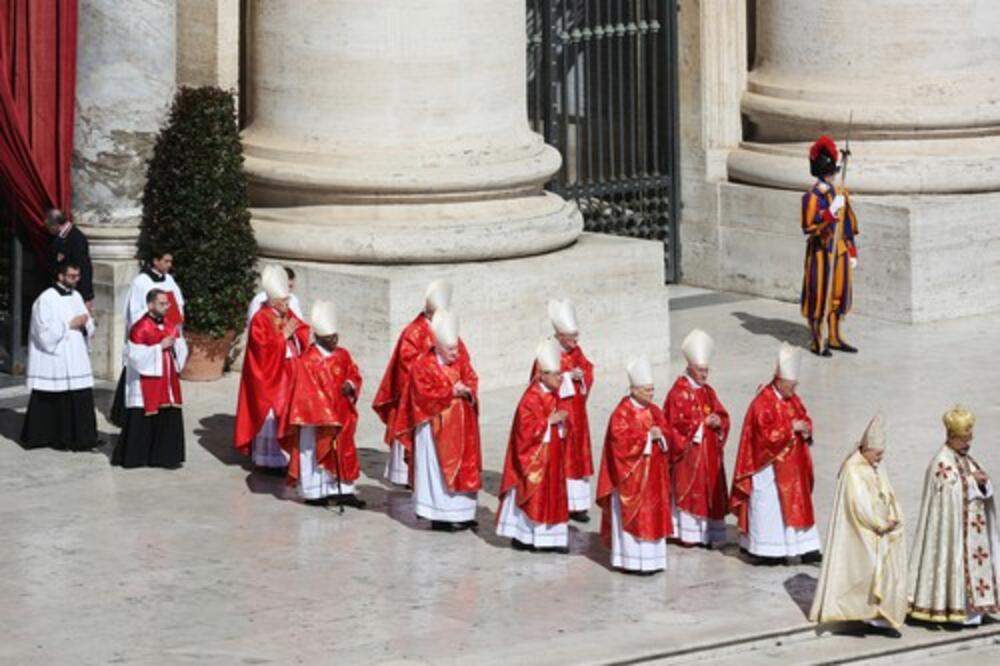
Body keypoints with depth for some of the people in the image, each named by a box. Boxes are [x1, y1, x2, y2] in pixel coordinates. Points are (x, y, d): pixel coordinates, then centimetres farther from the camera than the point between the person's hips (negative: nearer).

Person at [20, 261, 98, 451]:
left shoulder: (76, 297, 12)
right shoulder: (46, 299, -9)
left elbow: (89, 326, 16)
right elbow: (45, 331, -14)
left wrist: (85, 323, -6)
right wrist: (69, 325, -13)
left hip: (76, 358, 6)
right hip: (54, 360, -6)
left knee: (81, 399, -1)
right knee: (49, 402, -3)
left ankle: (81, 437, 2)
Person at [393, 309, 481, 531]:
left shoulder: (460, 360, 6)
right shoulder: (423, 365, -11)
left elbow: (471, 379, 7)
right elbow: (425, 394, -16)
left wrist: (467, 390, -15)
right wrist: (451, 392, -18)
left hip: (459, 424, 6)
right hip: (435, 425, -6)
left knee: (463, 467, 7)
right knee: (438, 468, -5)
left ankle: (461, 513, 14)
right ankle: (439, 516, -3)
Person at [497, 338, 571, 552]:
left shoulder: (554, 397, 8)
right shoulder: (531, 399, -18)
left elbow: (565, 427, 16)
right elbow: (526, 429, -23)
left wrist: (563, 420, -7)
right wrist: (549, 421, -22)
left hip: (552, 456, 8)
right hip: (534, 458, -8)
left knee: (553, 495, 8)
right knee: (531, 495, -2)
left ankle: (549, 537, 13)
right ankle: (522, 536, 7)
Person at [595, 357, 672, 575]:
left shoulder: (654, 411, 9)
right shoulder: (622, 413, -12)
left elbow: (665, 432, 11)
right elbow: (621, 440, -21)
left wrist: (660, 435, -12)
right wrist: (647, 436, -18)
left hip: (652, 474, 7)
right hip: (630, 475, -7)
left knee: (653, 514, 8)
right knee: (632, 516, -5)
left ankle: (650, 558, 14)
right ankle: (631, 561, -2)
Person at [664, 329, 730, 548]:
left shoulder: (708, 392, 11)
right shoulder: (679, 392, -10)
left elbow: (723, 416, 12)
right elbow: (675, 423, -16)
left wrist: (718, 422, -11)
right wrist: (700, 423, -21)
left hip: (709, 452, 7)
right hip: (688, 451, -7)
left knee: (709, 491, 6)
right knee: (688, 490, -4)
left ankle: (706, 533, 11)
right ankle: (687, 533, 2)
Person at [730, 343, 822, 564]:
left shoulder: (792, 399, 7)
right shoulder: (763, 403, -18)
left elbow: (803, 417, 17)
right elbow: (766, 434, -24)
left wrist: (805, 429, -6)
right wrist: (791, 428, -22)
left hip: (791, 466, 8)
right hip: (768, 465, -8)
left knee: (797, 503, 8)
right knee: (768, 505, -3)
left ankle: (805, 548, 9)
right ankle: (765, 551, 4)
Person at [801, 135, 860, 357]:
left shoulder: (840, 194, 7)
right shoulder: (812, 197, -15)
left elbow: (849, 224, 14)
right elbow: (809, 229, -20)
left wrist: (852, 252, 14)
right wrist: (831, 212, -28)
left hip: (840, 253, 7)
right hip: (821, 253, -7)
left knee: (838, 294, 12)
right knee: (819, 295, -1)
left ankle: (834, 337, 22)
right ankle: (817, 341, 7)